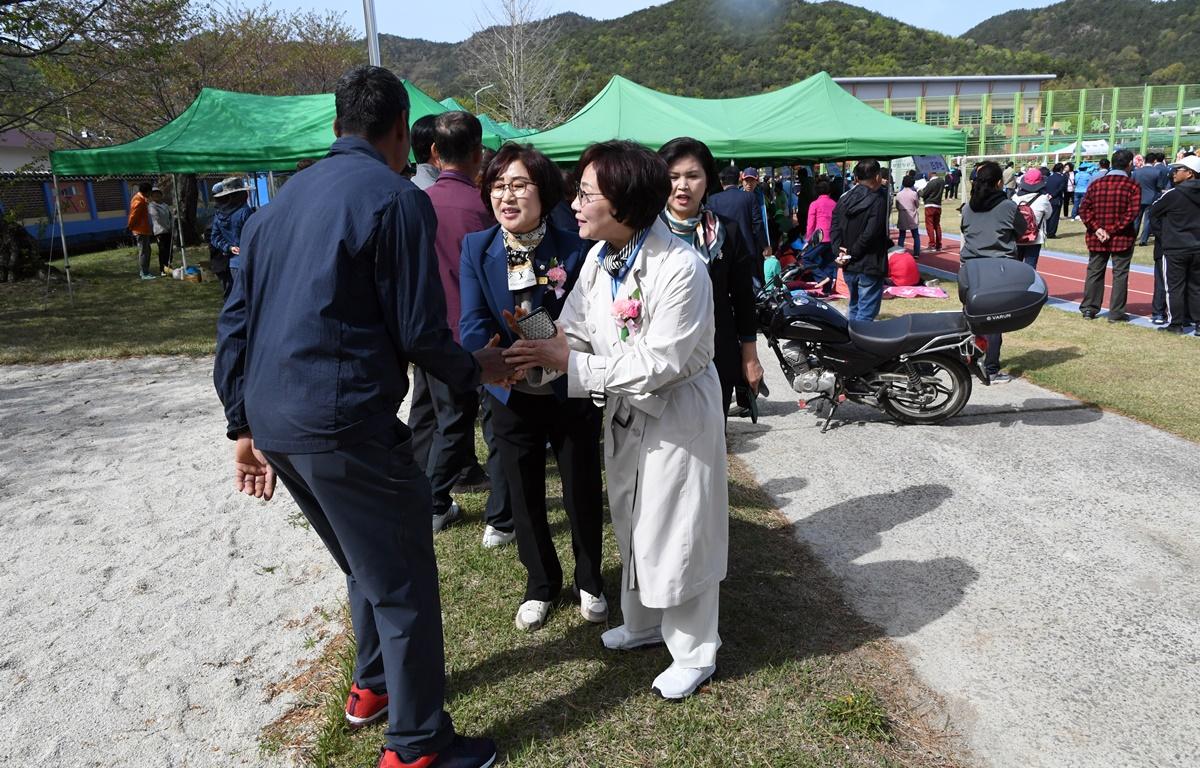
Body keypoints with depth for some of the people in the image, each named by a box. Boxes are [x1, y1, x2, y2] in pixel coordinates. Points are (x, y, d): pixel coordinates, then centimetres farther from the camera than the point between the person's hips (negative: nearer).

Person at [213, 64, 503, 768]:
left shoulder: (282, 201, 15)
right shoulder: (397, 199, -8)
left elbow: (236, 323, 14)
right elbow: (419, 331, -12)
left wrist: (246, 426, 18)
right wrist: (476, 370, 7)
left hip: (272, 421, 8)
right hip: (346, 425, -8)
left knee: (370, 567, 26)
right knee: (405, 585, 6)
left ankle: (373, 686, 43)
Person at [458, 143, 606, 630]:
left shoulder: (573, 249, -13)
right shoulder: (476, 248, -7)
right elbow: (473, 325, -14)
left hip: (572, 393, -2)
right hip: (511, 397, 2)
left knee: (583, 493, 13)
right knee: (525, 497, 17)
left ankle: (589, 581, 39)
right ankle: (540, 585, 40)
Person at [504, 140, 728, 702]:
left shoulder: (680, 267, -27)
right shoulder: (599, 258, -5)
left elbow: (658, 363, -28)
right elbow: (575, 333, -3)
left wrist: (571, 362, -28)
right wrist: (539, 353, -24)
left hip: (678, 413, -7)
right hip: (625, 409, 7)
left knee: (677, 531, 6)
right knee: (631, 523, 21)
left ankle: (694, 652, 28)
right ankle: (644, 622, 45)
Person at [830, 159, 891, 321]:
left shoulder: (844, 199, 7)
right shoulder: (878, 201, -13)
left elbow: (834, 228, 1)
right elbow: (870, 234, -20)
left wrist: (839, 251, -7)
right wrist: (853, 253, -11)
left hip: (848, 267, 7)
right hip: (870, 267, -7)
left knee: (854, 306, 22)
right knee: (866, 314, -4)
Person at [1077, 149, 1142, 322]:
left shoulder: (1096, 184, 3)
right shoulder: (1133, 186, -7)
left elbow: (1084, 209, -3)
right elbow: (1132, 212, -17)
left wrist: (1096, 228, -7)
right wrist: (1113, 230, -14)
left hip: (1096, 238, 3)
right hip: (1122, 239, -3)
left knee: (1094, 273, 12)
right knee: (1120, 275, 4)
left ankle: (1089, 309, 16)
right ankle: (1116, 313, 6)